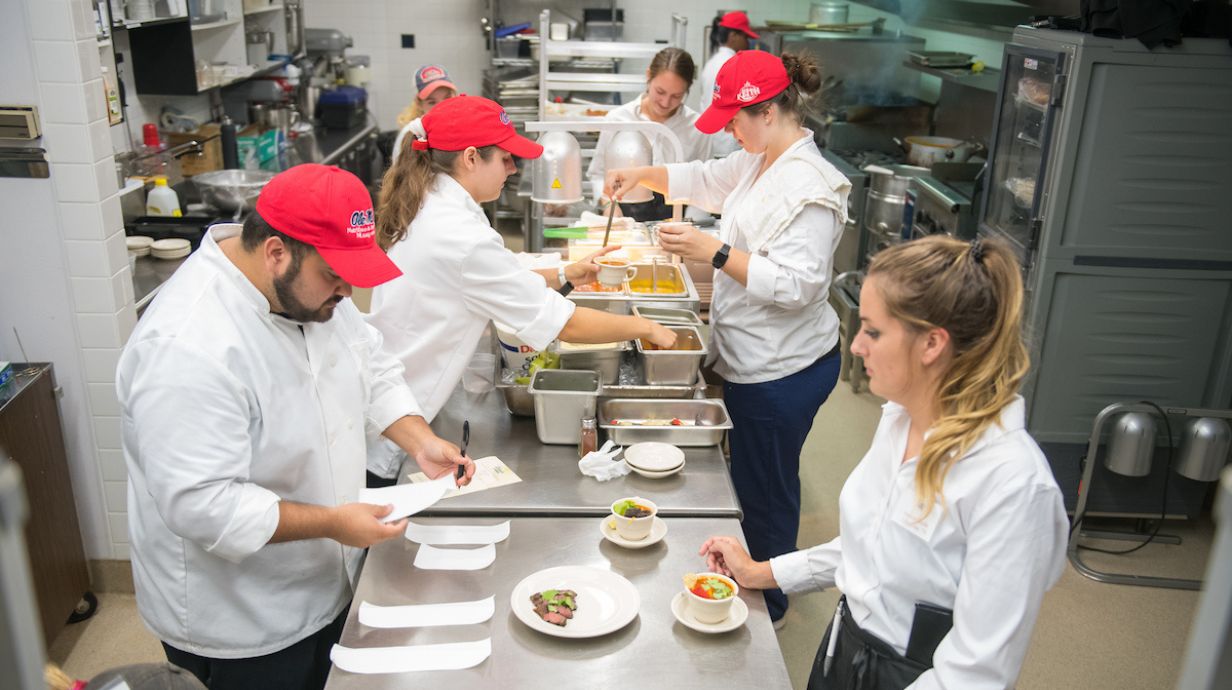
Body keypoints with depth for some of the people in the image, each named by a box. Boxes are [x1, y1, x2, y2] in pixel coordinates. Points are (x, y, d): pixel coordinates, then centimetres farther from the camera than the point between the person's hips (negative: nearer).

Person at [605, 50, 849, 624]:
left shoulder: (808, 187, -23)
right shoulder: (760, 162, 8)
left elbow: (796, 284, -29)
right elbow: (704, 181, 24)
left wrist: (714, 252, -29)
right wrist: (642, 175, 10)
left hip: (780, 372, -10)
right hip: (756, 361, 10)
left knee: (764, 491, 7)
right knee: (755, 480, 23)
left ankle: (766, 609, 28)